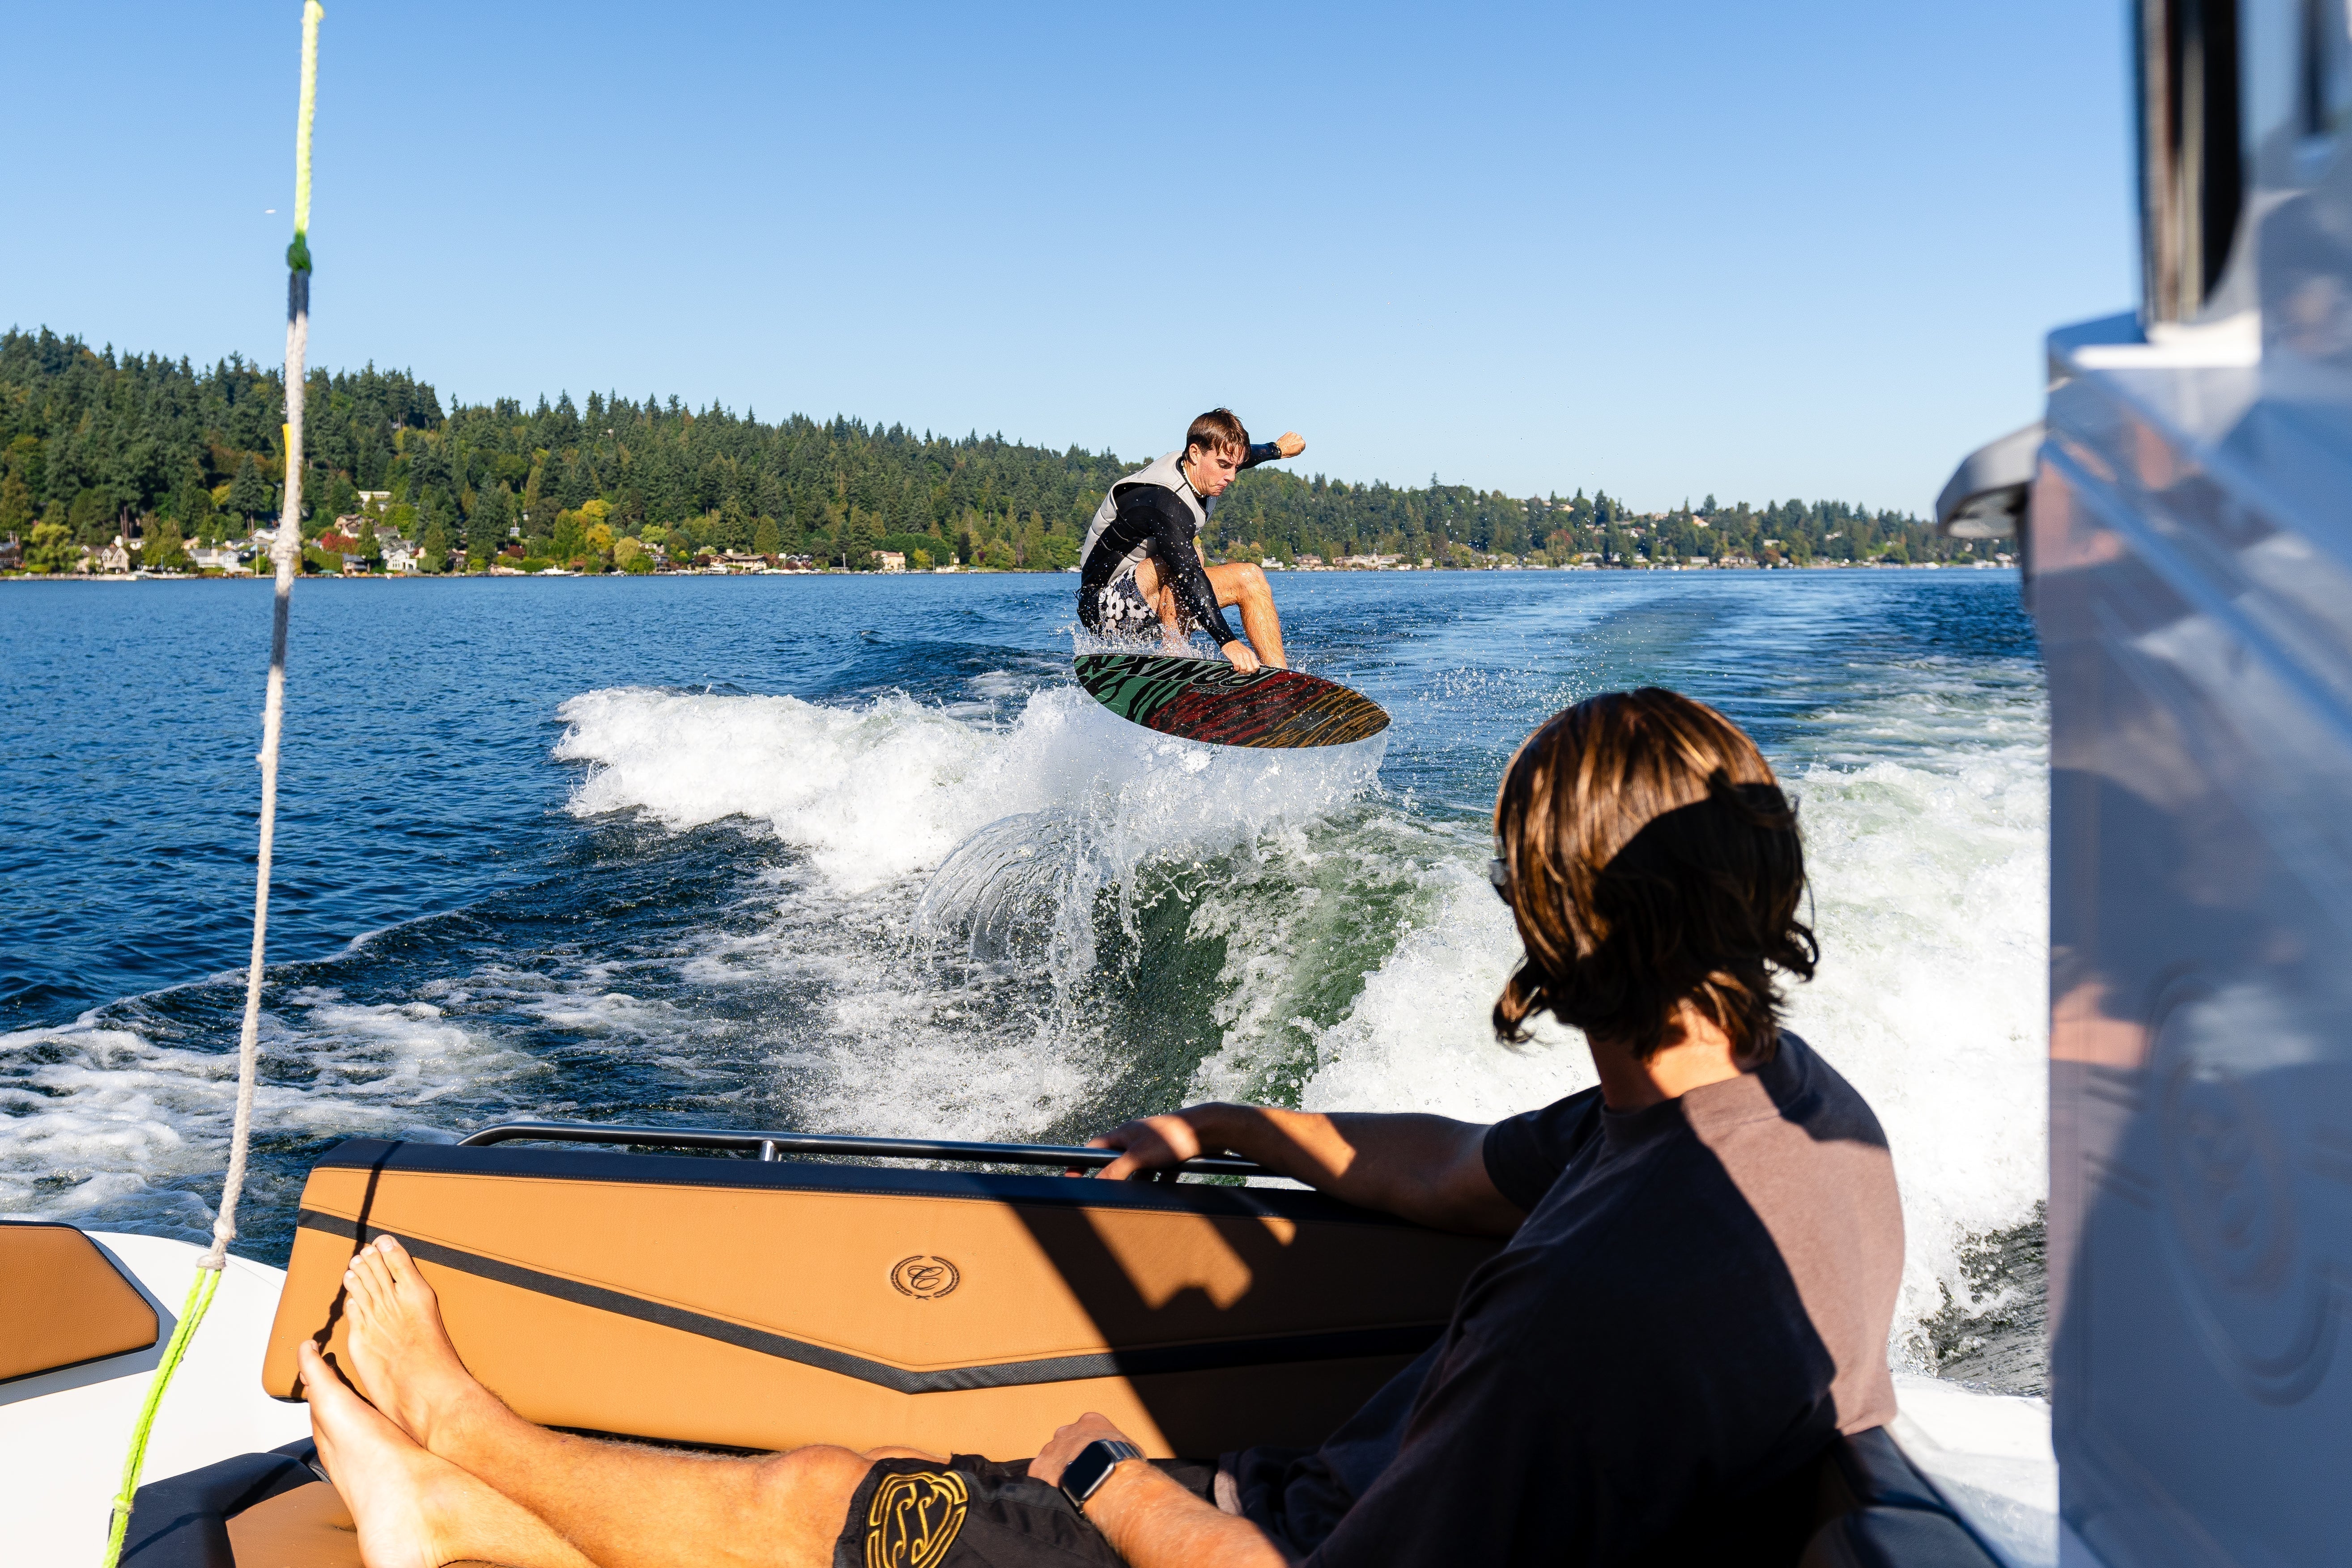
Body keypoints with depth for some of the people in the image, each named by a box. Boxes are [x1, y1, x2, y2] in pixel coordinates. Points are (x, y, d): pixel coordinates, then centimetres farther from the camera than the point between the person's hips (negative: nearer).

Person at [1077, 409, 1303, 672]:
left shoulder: (1194, 471, -1)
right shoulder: (1161, 501, -30)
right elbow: (1190, 577, -41)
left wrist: (1277, 449, 40)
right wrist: (1227, 641, -50)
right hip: (1104, 608, -10)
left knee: (1248, 577, 10)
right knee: (1187, 558, -32)